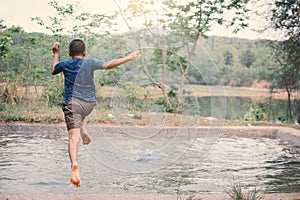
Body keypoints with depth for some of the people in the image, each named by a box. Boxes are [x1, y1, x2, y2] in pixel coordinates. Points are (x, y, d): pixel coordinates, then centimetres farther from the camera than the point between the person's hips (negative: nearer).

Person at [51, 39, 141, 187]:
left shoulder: (64, 64, 7)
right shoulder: (90, 63, 3)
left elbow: (53, 70, 27)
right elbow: (109, 65, -4)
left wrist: (55, 54, 40)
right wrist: (129, 57, 3)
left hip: (72, 104, -2)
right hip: (89, 103, 2)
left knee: (73, 136, -12)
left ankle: (74, 164, -34)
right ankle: (83, 130, 16)